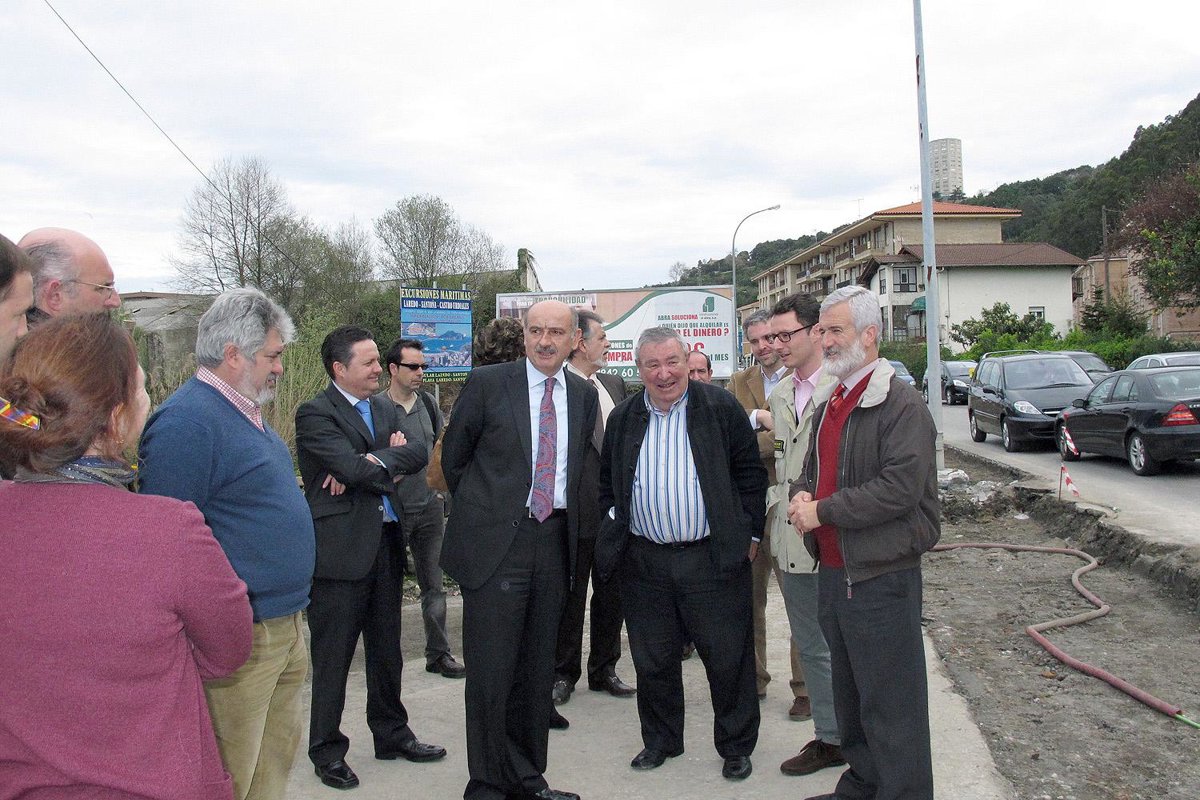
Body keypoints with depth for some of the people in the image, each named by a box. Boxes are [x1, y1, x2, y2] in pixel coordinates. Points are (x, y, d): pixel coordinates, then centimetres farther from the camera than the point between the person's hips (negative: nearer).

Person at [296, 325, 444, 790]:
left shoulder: (385, 408, 13)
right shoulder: (315, 414, -10)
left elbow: (419, 455, 1)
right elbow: (352, 468, -22)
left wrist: (372, 464, -14)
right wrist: (390, 461, -4)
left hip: (385, 544, 7)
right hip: (340, 548, -7)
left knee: (387, 650, 18)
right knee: (333, 658, 6)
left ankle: (391, 734, 33)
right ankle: (327, 750, 21)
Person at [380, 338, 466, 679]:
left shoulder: (428, 404, 6)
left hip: (429, 508, 4)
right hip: (391, 510, -4)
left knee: (434, 587, 8)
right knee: (392, 586, 9)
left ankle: (438, 653, 16)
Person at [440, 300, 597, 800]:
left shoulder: (583, 396, 9)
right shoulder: (487, 383, -3)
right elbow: (453, 456, 5)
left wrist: (567, 523, 13)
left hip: (554, 540, 4)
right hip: (494, 542, -4)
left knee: (537, 669, 13)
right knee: (491, 670, 0)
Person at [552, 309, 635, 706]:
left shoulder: (614, 384, 12)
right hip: (576, 510, -6)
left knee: (611, 595, 15)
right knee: (570, 596, 8)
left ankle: (604, 670, 30)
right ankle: (564, 673, 23)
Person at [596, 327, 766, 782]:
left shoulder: (721, 408, -3)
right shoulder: (623, 418, 7)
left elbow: (751, 472, 0)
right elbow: (607, 483, 16)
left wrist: (748, 532, -3)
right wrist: (614, 531, 8)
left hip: (713, 558, -3)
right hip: (644, 562, 3)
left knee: (728, 659, 6)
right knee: (653, 661, 13)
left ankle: (736, 746, 26)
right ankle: (660, 740, 33)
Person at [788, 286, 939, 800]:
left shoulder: (901, 406, -14)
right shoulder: (826, 405, 14)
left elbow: (900, 487, -24)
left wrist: (822, 512, -18)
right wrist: (802, 495, 0)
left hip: (882, 578, -8)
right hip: (832, 571, 9)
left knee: (890, 704, 1)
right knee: (848, 692, 20)